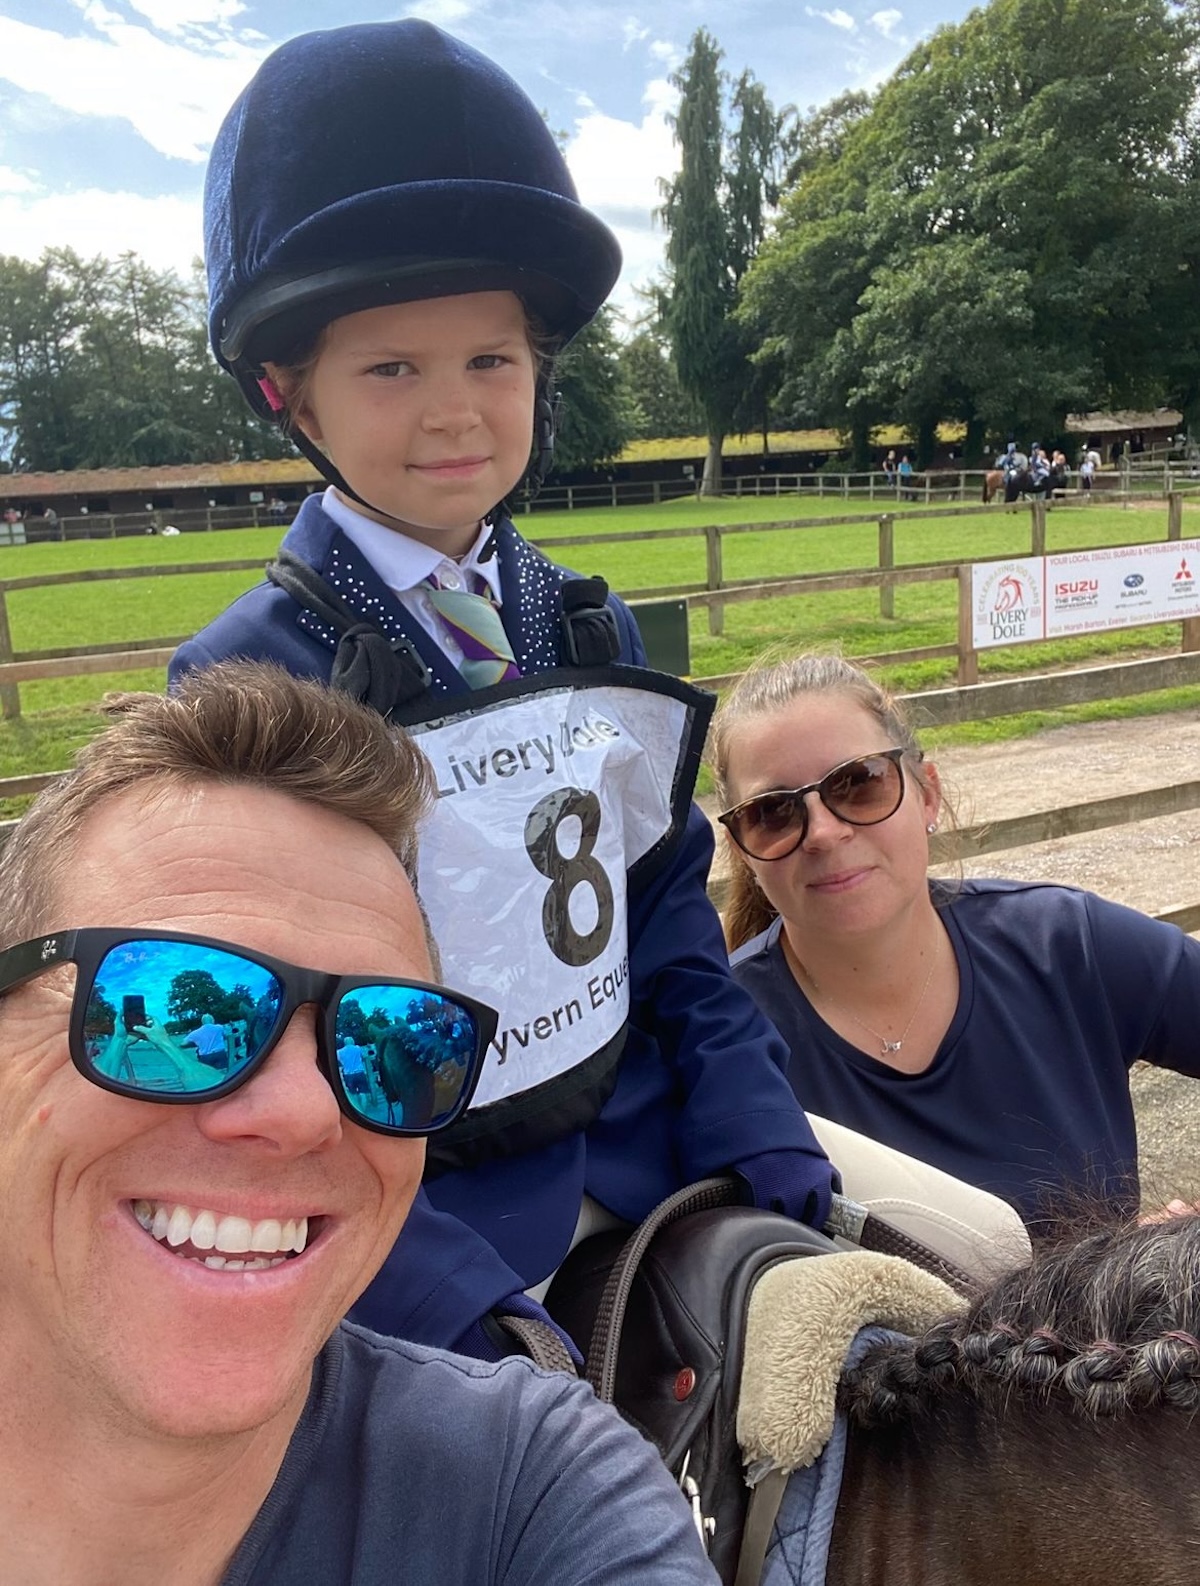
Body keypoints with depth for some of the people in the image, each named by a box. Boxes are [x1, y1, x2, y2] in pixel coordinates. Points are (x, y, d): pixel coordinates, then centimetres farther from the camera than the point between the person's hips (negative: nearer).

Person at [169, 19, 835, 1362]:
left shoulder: (594, 636, 2)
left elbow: (674, 937, 5)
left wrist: (779, 1199, -5)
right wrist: (470, 1329, -22)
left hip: (654, 1188, 4)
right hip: (421, 1244, -4)